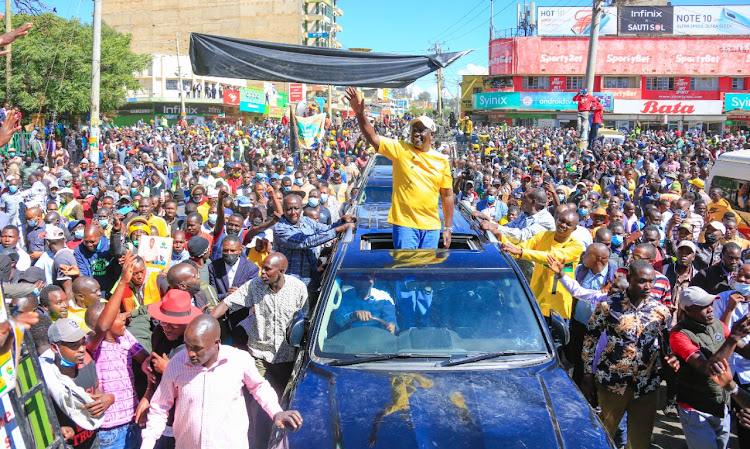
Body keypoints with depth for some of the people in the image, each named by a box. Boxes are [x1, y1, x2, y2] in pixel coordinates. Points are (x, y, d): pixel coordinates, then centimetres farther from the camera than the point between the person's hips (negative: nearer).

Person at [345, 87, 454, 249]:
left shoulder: (442, 160, 6)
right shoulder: (400, 149, 0)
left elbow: (447, 195, 9)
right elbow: (372, 138, -10)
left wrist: (448, 228, 8)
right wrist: (359, 113, -26)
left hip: (431, 226, 3)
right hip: (405, 223, -3)